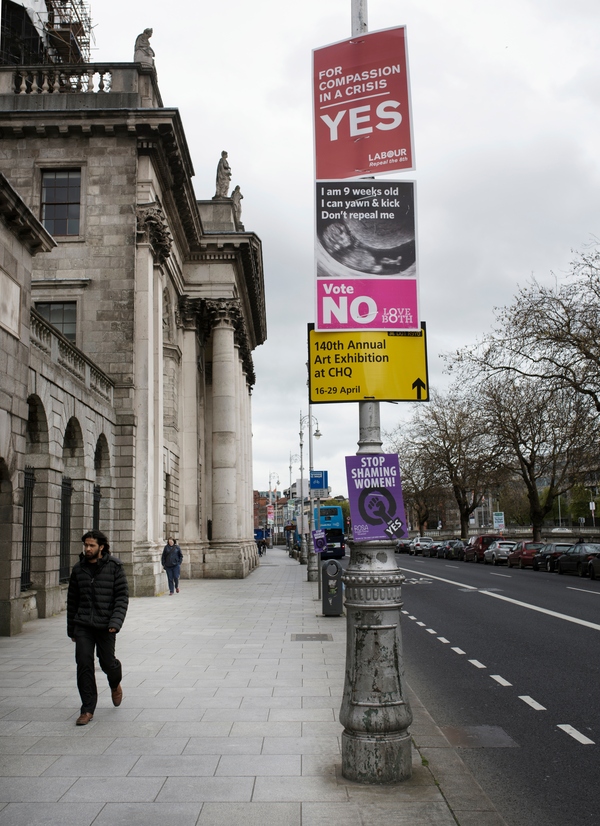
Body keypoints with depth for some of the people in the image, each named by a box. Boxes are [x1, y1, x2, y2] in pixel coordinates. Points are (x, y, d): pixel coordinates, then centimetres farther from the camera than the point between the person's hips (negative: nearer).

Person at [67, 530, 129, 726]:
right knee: (83, 664, -5)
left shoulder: (114, 567, -6)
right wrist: (71, 629, 14)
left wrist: (116, 622, -19)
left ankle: (115, 684, 42)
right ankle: (87, 709, 5)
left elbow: (122, 596, -7)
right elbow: (72, 600, 12)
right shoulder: (79, 568, 4)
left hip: (105, 626, -2)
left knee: (107, 662, 6)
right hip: (83, 624, 2)